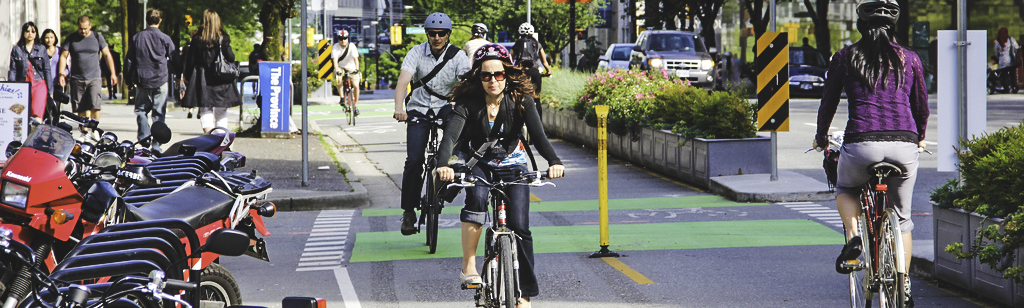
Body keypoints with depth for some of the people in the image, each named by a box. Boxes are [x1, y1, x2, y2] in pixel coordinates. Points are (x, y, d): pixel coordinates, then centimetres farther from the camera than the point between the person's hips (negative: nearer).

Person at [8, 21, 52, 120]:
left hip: (39, 84, -1)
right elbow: (12, 70, 8)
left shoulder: (42, 49, 11)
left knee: (37, 114, -21)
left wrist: (50, 90, 8)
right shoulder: (16, 50, 11)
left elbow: (47, 70, 11)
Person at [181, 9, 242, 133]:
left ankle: (208, 132, -14)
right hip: (221, 80, 0)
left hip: (202, 78, 0)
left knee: (205, 109, 4)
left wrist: (187, 77, 9)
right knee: (221, 111, 10)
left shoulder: (197, 38, -2)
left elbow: (190, 59, 0)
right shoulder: (223, 38, -5)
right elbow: (230, 57, -6)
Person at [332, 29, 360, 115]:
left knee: (356, 86, -15)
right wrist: (337, 70, -43)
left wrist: (357, 69, -44)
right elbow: (335, 59, -27)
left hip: (351, 67, 0)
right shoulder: (335, 47, -15)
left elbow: (355, 58, -27)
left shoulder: (352, 46, -16)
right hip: (340, 67, 0)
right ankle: (342, 98, -14)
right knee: (339, 79, -33)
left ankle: (355, 105, 3)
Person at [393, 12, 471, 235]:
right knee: (414, 160, -13)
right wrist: (399, 108, -39)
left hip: (446, 107, 0)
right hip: (419, 109, 0)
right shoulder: (417, 53, -8)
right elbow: (403, 81, -21)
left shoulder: (458, 56, -7)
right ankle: (409, 211, 1)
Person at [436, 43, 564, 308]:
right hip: (479, 165, 0)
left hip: (513, 166, 0)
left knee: (519, 226, -13)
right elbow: (450, 136, -33)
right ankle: (468, 266, -27)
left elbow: (538, 135, -29)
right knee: (477, 197, -34)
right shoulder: (467, 103, -20)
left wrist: (554, 162, -49)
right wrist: (443, 164, -54)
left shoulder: (521, 100, -18)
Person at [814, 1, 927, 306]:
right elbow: (922, 107, 20)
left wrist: (821, 137, 34)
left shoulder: (845, 57, 9)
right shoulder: (909, 58, 13)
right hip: (904, 144, 2)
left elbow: (828, 102, 15)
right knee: (901, 218, 19)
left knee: (845, 189, 29)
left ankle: (853, 236, 3)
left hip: (862, 143, -2)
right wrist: (919, 138, 40)